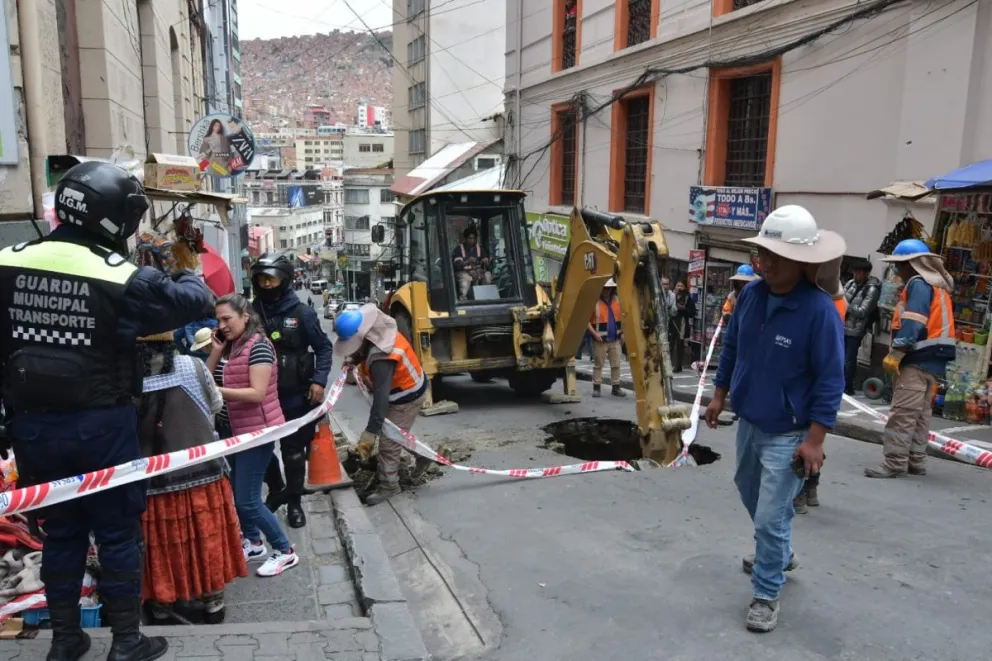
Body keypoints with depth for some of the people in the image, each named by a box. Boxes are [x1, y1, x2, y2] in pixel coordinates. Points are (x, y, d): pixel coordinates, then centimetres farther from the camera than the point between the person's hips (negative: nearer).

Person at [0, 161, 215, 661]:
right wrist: (186, 274, 16)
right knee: (118, 532, 11)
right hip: (100, 426, -4)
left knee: (60, 530, 19)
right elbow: (197, 301, -6)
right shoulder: (123, 278, -16)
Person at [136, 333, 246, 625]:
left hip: (152, 481, -1)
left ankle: (161, 609, 32)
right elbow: (216, 404, 5)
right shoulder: (193, 367, -12)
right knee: (207, 543, 16)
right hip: (201, 474, 1)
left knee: (160, 548, 16)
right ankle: (212, 604, 30)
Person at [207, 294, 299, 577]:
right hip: (240, 430, 9)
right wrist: (216, 351, -5)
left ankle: (285, 551, 7)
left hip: (259, 430, -9)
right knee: (235, 493, 16)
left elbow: (257, 393, -25)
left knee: (247, 499, -6)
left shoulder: (258, 345, -18)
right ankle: (254, 543, 33)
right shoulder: (232, 346, 9)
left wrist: (217, 391, -27)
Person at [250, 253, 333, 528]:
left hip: (296, 397, -2)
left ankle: (294, 501, 27)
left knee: (294, 451, 9)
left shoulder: (302, 313, -8)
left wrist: (319, 381, -11)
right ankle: (277, 490, 38)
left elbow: (324, 348, 0)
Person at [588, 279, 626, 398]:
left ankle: (616, 387, 13)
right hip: (600, 340, -4)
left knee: (616, 364, 6)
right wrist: (594, 333, -18)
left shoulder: (617, 300, 8)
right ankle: (596, 387, 11)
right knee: (598, 365, 3)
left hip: (615, 339, 4)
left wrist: (622, 332, 7)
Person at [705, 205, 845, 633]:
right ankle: (780, 556, 51)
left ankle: (766, 596, 20)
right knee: (751, 493, 25)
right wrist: (719, 396, 12)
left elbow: (829, 381, -19)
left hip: (788, 435, -7)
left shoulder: (819, 310, -22)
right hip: (749, 423, 7)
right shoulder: (750, 294, -5)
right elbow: (731, 348, 9)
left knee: (770, 517, -2)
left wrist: (814, 440, -19)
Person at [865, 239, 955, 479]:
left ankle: (894, 463, -12)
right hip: (932, 360, 11)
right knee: (920, 414, 13)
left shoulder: (919, 285, -10)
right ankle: (915, 462, 18)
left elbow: (912, 324, -20)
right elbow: (934, 325, 20)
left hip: (918, 360, -11)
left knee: (902, 413, -11)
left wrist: (895, 353, -21)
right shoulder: (937, 286, 21)